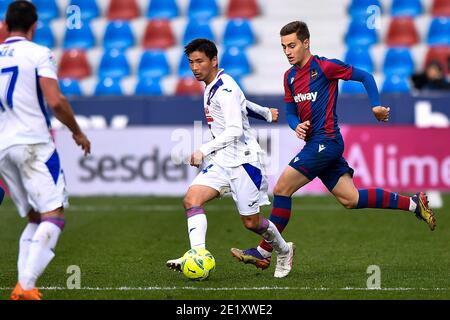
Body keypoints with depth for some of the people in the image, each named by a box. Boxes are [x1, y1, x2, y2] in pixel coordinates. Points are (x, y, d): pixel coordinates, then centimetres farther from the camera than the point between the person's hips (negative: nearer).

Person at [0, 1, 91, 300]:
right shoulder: (38, 53, -4)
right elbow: (56, 101, -13)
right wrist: (78, 132, 2)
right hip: (33, 143, -6)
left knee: (34, 219, 15)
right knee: (54, 215, -8)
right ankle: (26, 286, -23)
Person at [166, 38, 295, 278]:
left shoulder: (225, 89, -17)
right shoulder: (211, 87, 11)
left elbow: (235, 130, -24)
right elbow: (242, 102, 28)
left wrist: (204, 150, -27)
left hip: (243, 159, -8)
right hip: (221, 161, 8)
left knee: (251, 222, 1)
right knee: (191, 199, -17)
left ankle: (283, 251, 29)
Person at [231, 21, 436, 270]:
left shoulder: (324, 67, -9)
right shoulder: (290, 76, 14)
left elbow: (364, 76, -3)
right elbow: (290, 111, 18)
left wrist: (376, 106, -13)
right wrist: (297, 126, -4)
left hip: (325, 141, -9)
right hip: (314, 142, 9)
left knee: (282, 189, -12)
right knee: (350, 199, 9)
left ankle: (264, 252, -6)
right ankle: (413, 203, 19)